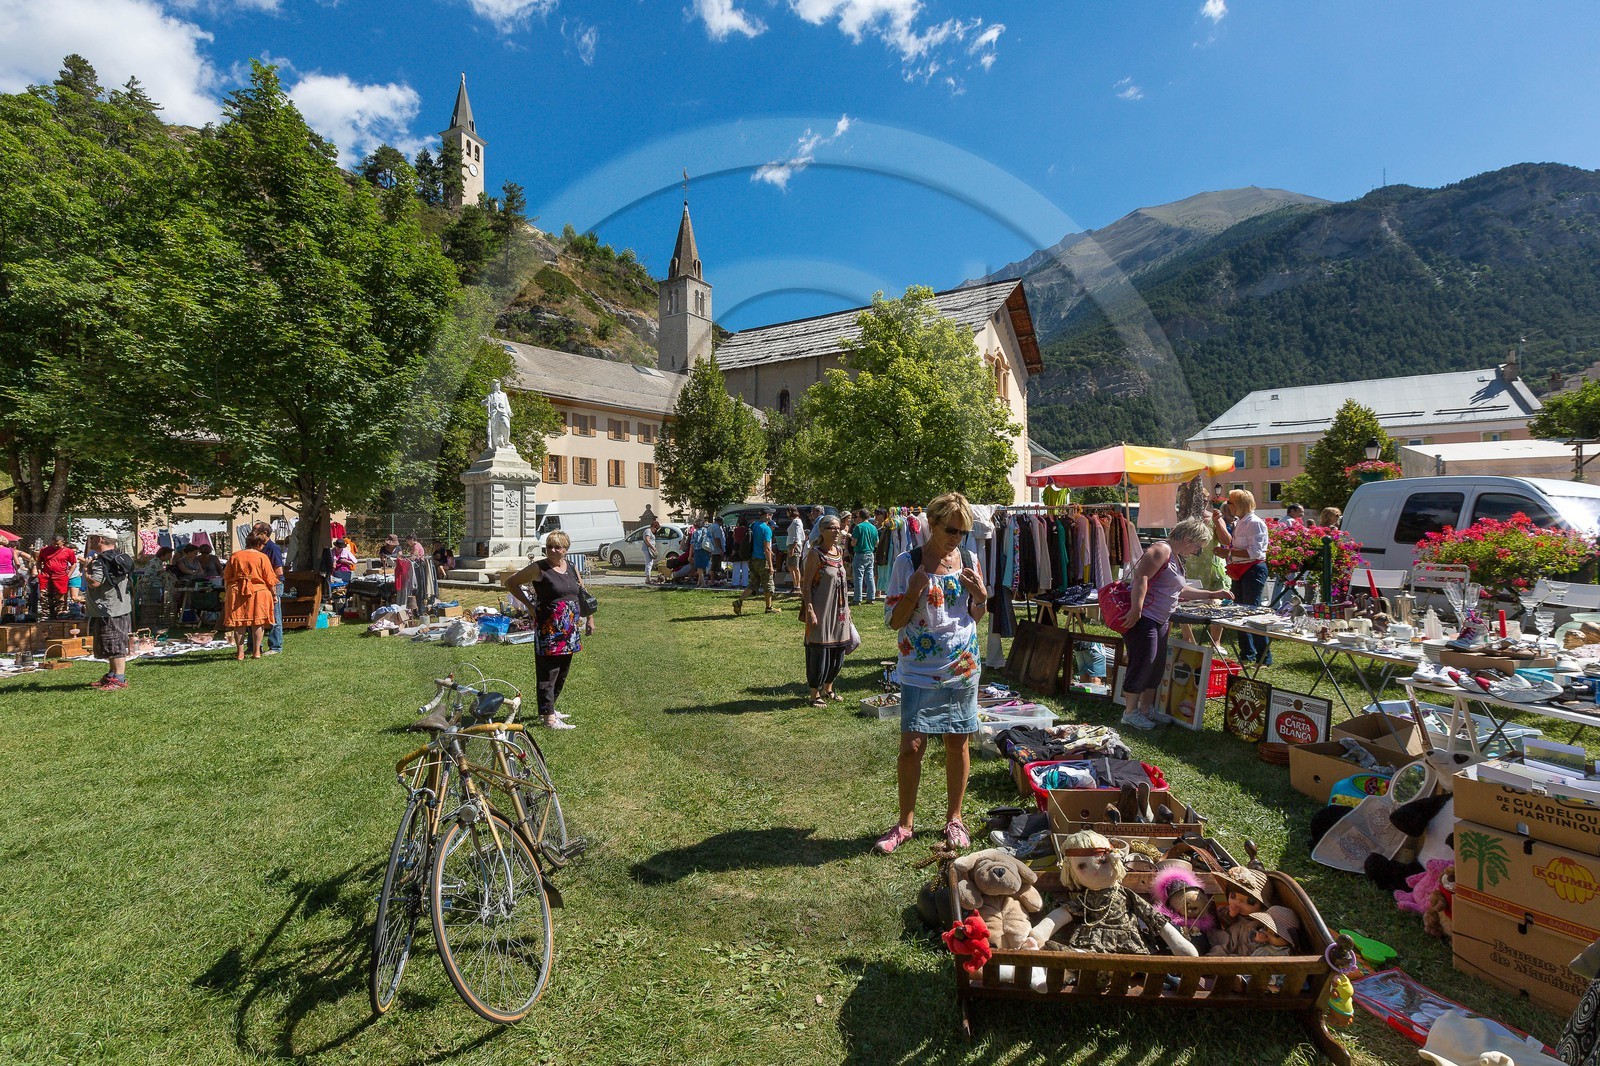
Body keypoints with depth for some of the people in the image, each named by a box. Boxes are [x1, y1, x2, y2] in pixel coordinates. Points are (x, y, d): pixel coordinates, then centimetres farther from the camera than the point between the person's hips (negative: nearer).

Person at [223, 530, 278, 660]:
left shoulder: (234, 556, 5)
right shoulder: (262, 557, -4)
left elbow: (226, 578, 10)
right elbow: (270, 580, -3)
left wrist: (227, 593, 21)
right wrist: (273, 594, 8)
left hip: (236, 592, 3)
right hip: (258, 592, -2)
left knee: (239, 624, 7)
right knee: (257, 622, 6)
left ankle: (240, 653, 10)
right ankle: (256, 652, 9)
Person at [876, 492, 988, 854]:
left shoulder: (969, 560, 2)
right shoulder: (907, 563, -9)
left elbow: (978, 617, 13)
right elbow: (894, 621, -6)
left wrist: (981, 594, -7)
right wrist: (913, 591, -22)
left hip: (962, 669, 3)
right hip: (920, 672, -3)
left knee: (958, 744, 12)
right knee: (911, 747, -2)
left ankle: (954, 818, 32)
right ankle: (904, 824, 19)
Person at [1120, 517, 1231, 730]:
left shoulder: (1176, 557, 20)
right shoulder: (1161, 550, -13)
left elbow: (1180, 590, 30)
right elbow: (1141, 577, -25)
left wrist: (1212, 595, 29)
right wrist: (1136, 609, -32)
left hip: (1159, 620, 11)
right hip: (1141, 617, -11)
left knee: (1157, 665, 15)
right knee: (1142, 663, -7)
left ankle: (1147, 708, 27)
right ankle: (1130, 712, 3)